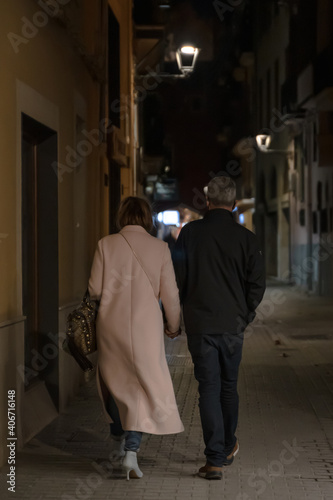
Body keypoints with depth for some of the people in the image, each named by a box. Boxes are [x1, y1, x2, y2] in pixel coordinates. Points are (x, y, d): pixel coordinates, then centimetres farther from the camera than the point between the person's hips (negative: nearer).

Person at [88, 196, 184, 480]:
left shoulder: (106, 245, -5)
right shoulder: (159, 248, -4)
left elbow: (95, 290, -3)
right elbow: (170, 293, -2)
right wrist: (174, 324, 13)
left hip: (112, 324, 1)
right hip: (146, 326, -1)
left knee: (115, 379, 21)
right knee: (144, 384, 5)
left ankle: (118, 434, 38)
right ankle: (131, 449, -8)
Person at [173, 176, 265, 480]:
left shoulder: (190, 233, -4)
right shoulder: (246, 238, -4)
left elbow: (178, 276, 0)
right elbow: (257, 283, -2)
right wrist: (245, 315, 11)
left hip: (200, 324, -1)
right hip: (233, 325, 1)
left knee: (209, 388, 1)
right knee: (229, 386, 18)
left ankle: (215, 460, -3)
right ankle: (228, 447, 34)